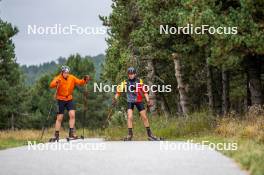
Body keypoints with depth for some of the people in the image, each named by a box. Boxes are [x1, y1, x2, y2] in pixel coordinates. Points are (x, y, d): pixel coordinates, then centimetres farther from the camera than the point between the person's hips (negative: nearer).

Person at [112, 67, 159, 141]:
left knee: (144, 117, 4)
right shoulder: (125, 82, -9)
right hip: (130, 102, -1)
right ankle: (130, 135, -6)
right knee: (130, 117, -16)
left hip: (139, 101, 1)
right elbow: (119, 90, -11)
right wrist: (115, 99, -22)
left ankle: (149, 134, 14)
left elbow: (145, 91, -8)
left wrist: (148, 101, -15)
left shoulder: (139, 81, -9)